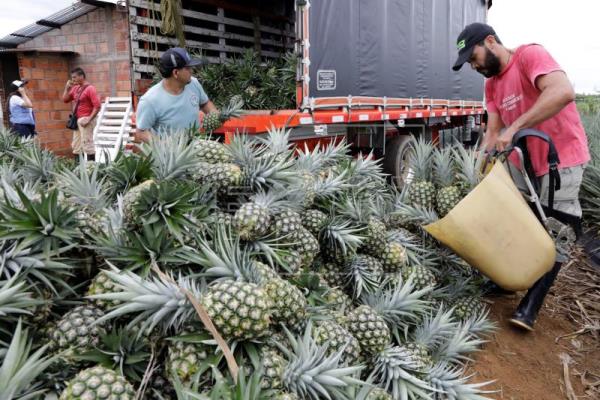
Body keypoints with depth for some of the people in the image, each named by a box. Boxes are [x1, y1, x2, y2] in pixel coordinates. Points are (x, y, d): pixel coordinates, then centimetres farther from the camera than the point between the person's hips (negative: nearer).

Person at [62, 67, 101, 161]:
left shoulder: (90, 88, -11)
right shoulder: (75, 88, 14)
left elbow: (97, 106, -18)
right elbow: (65, 99, 19)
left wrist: (89, 119, -21)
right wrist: (67, 88, 6)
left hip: (85, 120, -9)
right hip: (77, 120, 9)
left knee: (87, 145, -10)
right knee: (76, 146, 12)